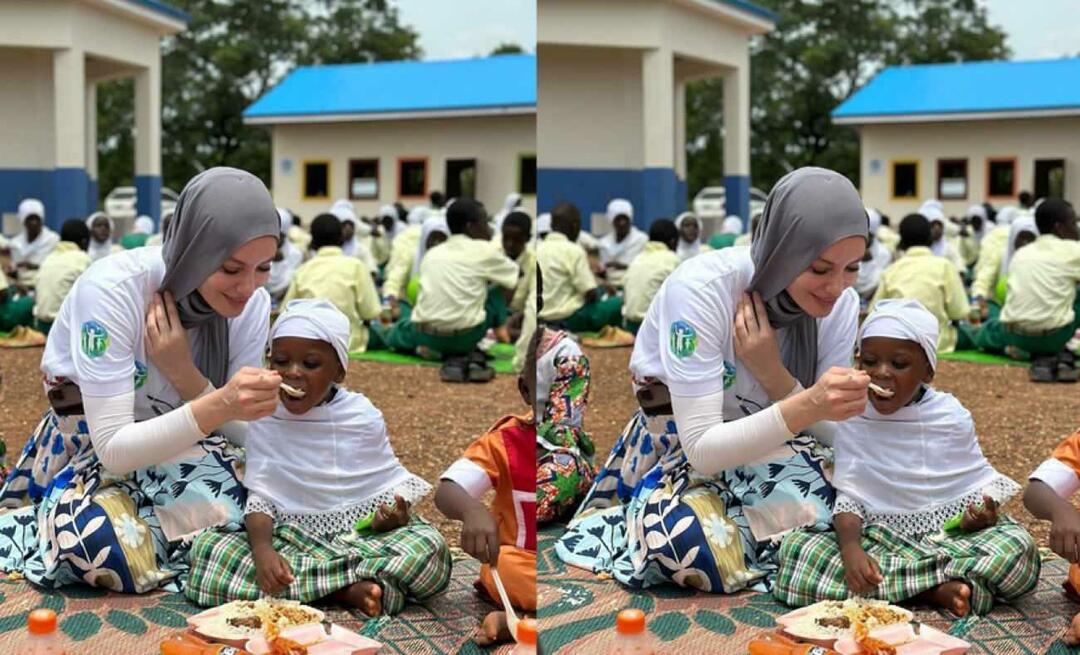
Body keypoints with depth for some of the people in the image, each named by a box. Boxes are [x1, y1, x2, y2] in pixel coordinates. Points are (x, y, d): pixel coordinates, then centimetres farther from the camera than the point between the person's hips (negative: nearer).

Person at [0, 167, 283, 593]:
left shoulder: (251, 303, -16)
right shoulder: (113, 289, -29)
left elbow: (244, 434, -13)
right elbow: (113, 449, -31)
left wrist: (182, 372, -30)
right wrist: (217, 406, -46)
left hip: (177, 451, 4)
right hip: (88, 449, -4)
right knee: (111, 540, -35)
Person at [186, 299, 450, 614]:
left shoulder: (363, 417, 1)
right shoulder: (265, 420, 1)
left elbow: (390, 481, 7)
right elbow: (260, 496, -4)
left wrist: (395, 513, -17)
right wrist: (262, 548, -24)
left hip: (362, 533, -1)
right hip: (290, 537, 2)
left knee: (430, 550, -29)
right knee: (206, 549, -28)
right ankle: (350, 589, -28)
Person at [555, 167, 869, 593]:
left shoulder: (840, 303, -15)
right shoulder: (702, 288, -29)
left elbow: (835, 435, -12)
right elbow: (702, 450, -32)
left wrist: (773, 373, -30)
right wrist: (806, 406, -47)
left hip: (763, 448, 4)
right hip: (677, 446, -4)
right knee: (691, 537, -37)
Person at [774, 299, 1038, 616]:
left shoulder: (952, 417, 1)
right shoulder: (853, 420, 0)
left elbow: (978, 480, 8)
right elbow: (848, 496, -4)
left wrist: (983, 511, -16)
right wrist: (850, 546, -24)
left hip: (949, 534, -1)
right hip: (878, 537, 1)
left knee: (1020, 550, -28)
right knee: (795, 549, -28)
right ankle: (938, 588, -27)